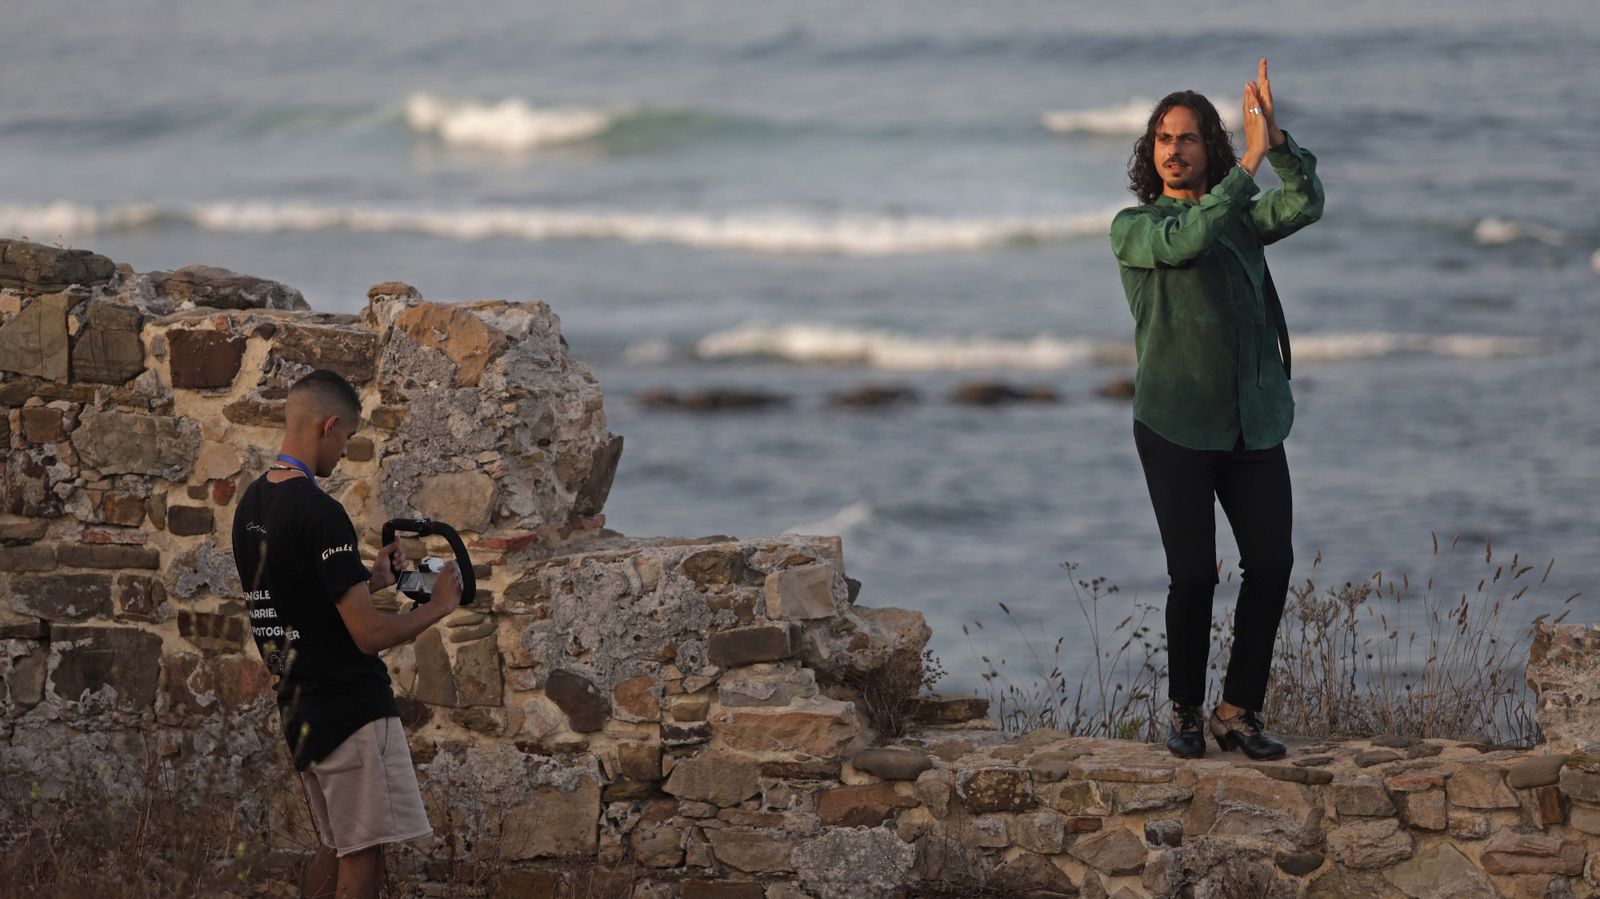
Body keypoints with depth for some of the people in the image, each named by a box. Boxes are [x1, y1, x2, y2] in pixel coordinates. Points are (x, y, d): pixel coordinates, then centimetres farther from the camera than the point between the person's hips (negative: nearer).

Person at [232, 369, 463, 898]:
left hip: (300, 709, 9)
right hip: (351, 707, -9)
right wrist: (440, 605, -7)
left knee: (335, 850, 18)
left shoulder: (250, 506, 8)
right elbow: (369, 635, -21)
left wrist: (369, 581, 18)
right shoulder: (319, 513, -21)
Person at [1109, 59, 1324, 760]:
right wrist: (1248, 163, -20)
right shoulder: (1134, 228, 4)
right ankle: (1185, 714, 8)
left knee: (1271, 564, -4)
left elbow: (1304, 206, -5)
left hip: (1253, 424, 4)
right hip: (1175, 425, -4)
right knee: (1193, 573, -8)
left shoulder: (1240, 217, 14)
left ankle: (1239, 712, 6)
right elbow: (1186, 239, -18)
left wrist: (1276, 138, -19)